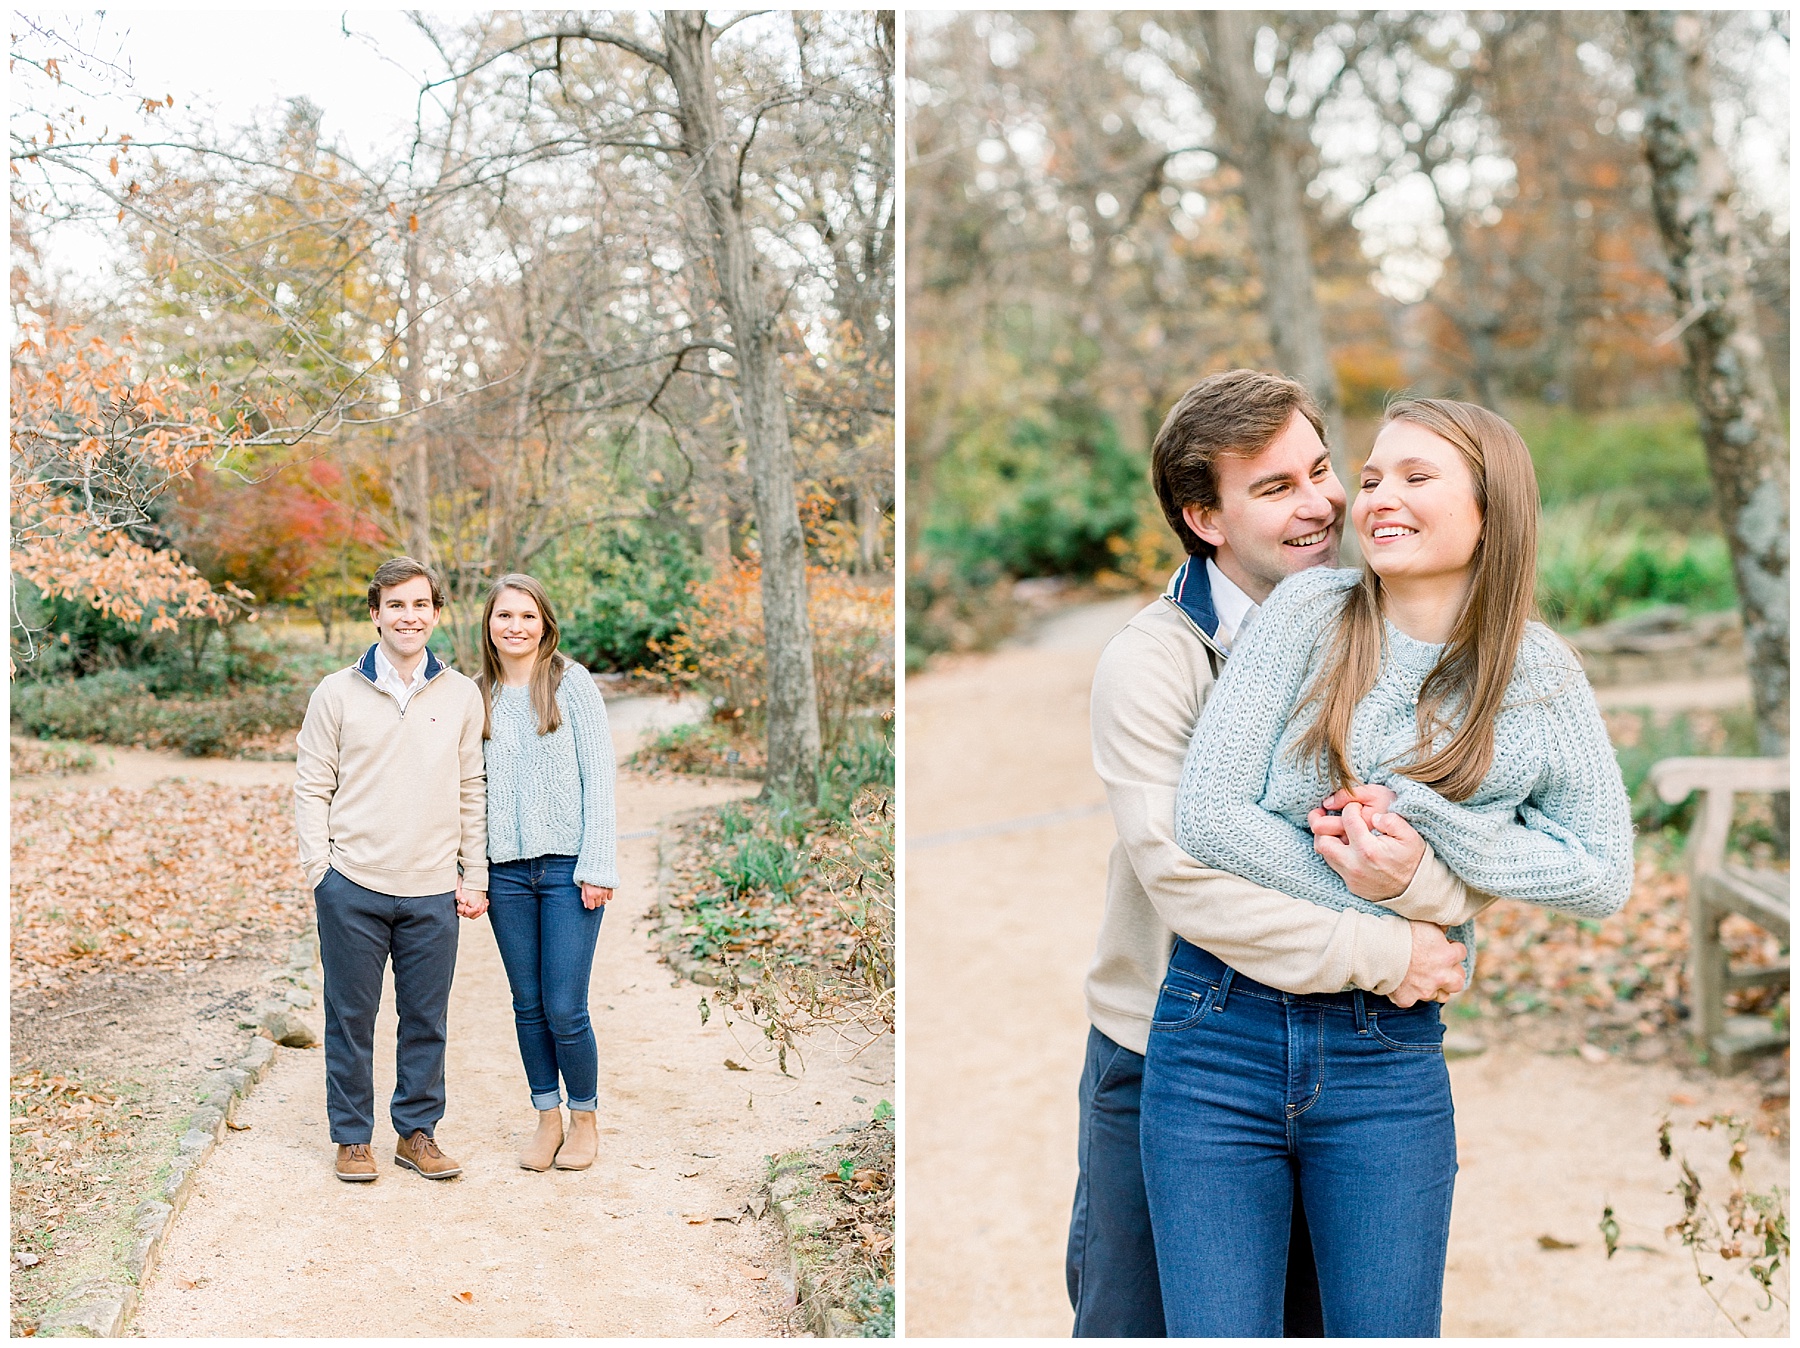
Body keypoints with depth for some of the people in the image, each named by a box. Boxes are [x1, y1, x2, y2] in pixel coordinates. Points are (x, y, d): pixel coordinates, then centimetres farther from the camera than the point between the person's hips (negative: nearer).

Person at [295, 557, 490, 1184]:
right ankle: (352, 1137, 20)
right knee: (350, 1017, 6)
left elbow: (472, 791, 10)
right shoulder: (336, 694, 1)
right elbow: (312, 787, 4)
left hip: (433, 894, 1)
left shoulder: (462, 695, 6)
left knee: (426, 1020, 8)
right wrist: (319, 870, -4)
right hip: (353, 889, -1)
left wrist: (474, 878, 6)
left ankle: (418, 1132, 23)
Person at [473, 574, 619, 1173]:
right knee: (528, 1005, 8)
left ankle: (584, 1121, 17)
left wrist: (597, 865, -10)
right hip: (506, 871, 4)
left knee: (565, 1009, -4)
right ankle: (547, 1120, 23)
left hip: (567, 864, -3)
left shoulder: (571, 682, -2)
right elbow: (473, 789, 12)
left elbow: (598, 776, -4)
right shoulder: (479, 696, 9)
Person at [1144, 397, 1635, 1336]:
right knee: (1218, 1335, 4)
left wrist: (1429, 828, -12)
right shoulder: (1313, 609, -3)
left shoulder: (1539, 675, 2)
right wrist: (1393, 903, -11)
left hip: (1390, 1056, 1)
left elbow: (1605, 878, 1)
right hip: (1219, 1037, -1)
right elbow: (1205, 814, -10)